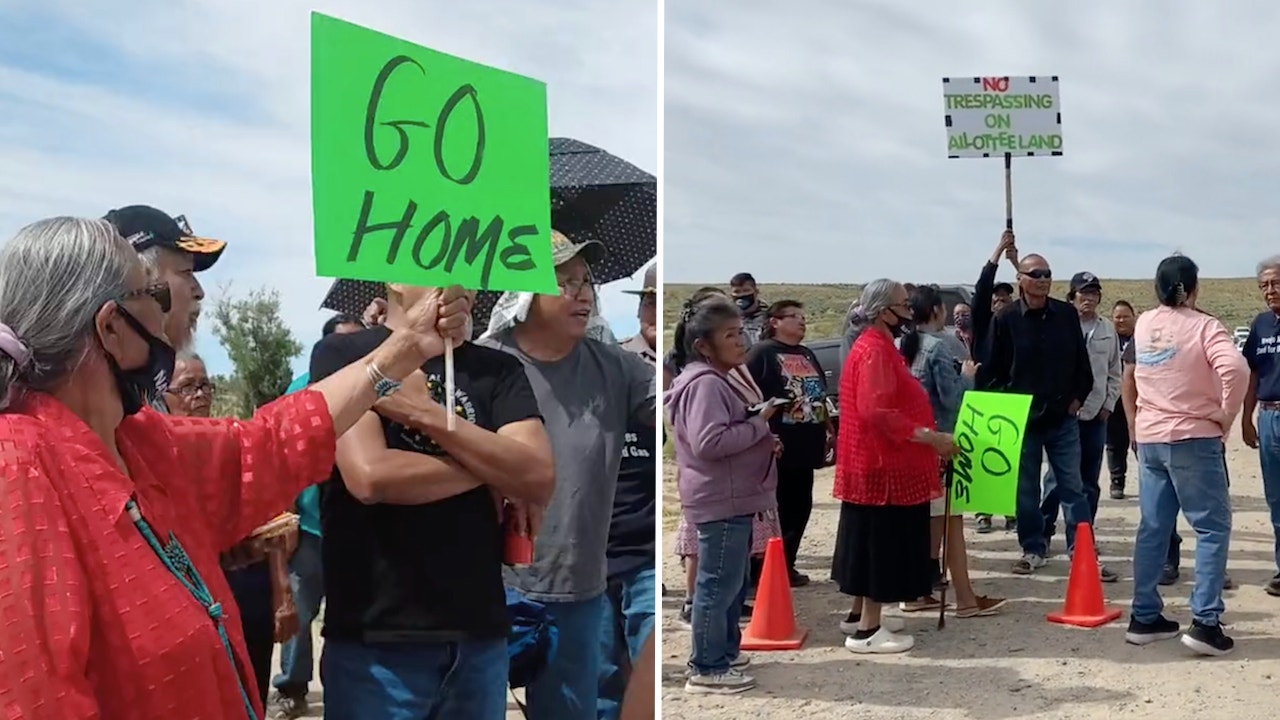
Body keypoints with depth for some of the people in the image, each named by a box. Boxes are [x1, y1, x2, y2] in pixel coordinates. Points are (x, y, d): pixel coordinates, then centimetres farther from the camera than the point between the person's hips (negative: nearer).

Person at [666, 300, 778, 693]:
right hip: (721, 503, -11)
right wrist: (758, 425, -21)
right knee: (719, 585, -5)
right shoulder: (706, 384, -19)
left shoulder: (717, 380, 16)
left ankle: (725, 650, 31)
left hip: (734, 500, 11)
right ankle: (706, 669, 2)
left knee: (733, 582, 19)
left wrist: (763, 442, 9)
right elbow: (709, 442, -29)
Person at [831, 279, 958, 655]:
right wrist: (929, 437, -26)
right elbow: (877, 412, -28)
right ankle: (868, 630, -1)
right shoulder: (874, 350, -19)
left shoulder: (875, 346, 15)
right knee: (881, 544, -6)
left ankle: (861, 612, 27)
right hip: (883, 466, -11)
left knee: (873, 543, 17)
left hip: (877, 463, 11)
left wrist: (925, 434, 22)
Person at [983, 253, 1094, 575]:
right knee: (1026, 489, 8)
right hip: (1022, 418, -1)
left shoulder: (1067, 314, 2)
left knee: (1072, 487, 5)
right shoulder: (1005, 319, -5)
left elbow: (1081, 361, 9)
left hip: (1063, 417, 1)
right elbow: (992, 370, -2)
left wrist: (1078, 397, 3)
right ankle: (1032, 549, 19)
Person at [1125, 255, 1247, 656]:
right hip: (1194, 438, -6)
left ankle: (1144, 618, 14)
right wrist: (1226, 416, -14)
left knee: (1152, 528, 11)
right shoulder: (1203, 326, -11)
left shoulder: (1143, 325, 7)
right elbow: (1235, 369, -27)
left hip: (1150, 437, 6)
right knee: (1213, 528, 1)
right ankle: (1205, 622, -6)